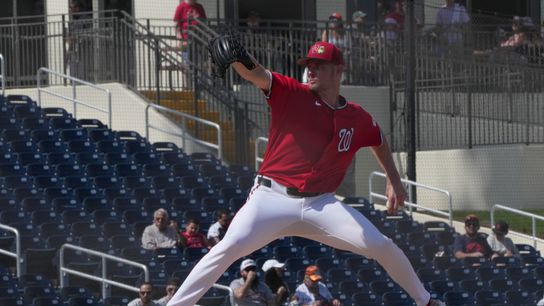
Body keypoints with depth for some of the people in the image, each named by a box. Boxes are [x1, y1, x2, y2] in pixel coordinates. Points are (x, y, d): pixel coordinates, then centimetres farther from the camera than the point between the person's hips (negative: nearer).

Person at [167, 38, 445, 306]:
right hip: (273, 199, -3)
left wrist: (393, 180, 24)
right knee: (231, 246, -24)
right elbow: (256, 74, -20)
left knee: (382, 246, -5)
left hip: (321, 205, 3)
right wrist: (237, 58, -42)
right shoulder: (291, 94, -3)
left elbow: (379, 141, 30)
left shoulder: (358, 119, 8)